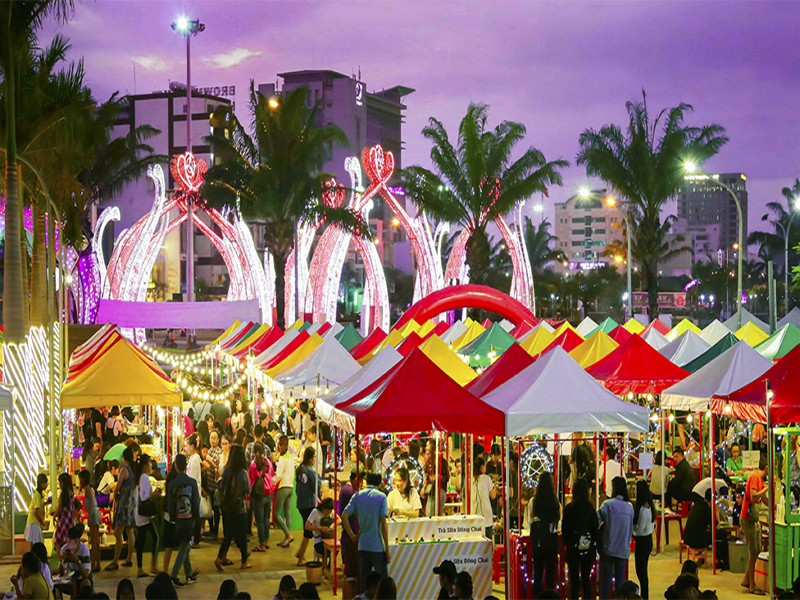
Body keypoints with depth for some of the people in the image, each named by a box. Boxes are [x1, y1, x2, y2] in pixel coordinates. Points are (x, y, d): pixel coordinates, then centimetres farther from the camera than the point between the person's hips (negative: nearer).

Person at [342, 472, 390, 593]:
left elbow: (344, 517, -3)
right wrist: (387, 549, -8)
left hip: (362, 546, 4)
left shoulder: (357, 496, 5)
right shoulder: (381, 496, -7)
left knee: (363, 581, 10)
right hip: (378, 547, -4)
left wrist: (353, 536, 5)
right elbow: (383, 525, -11)